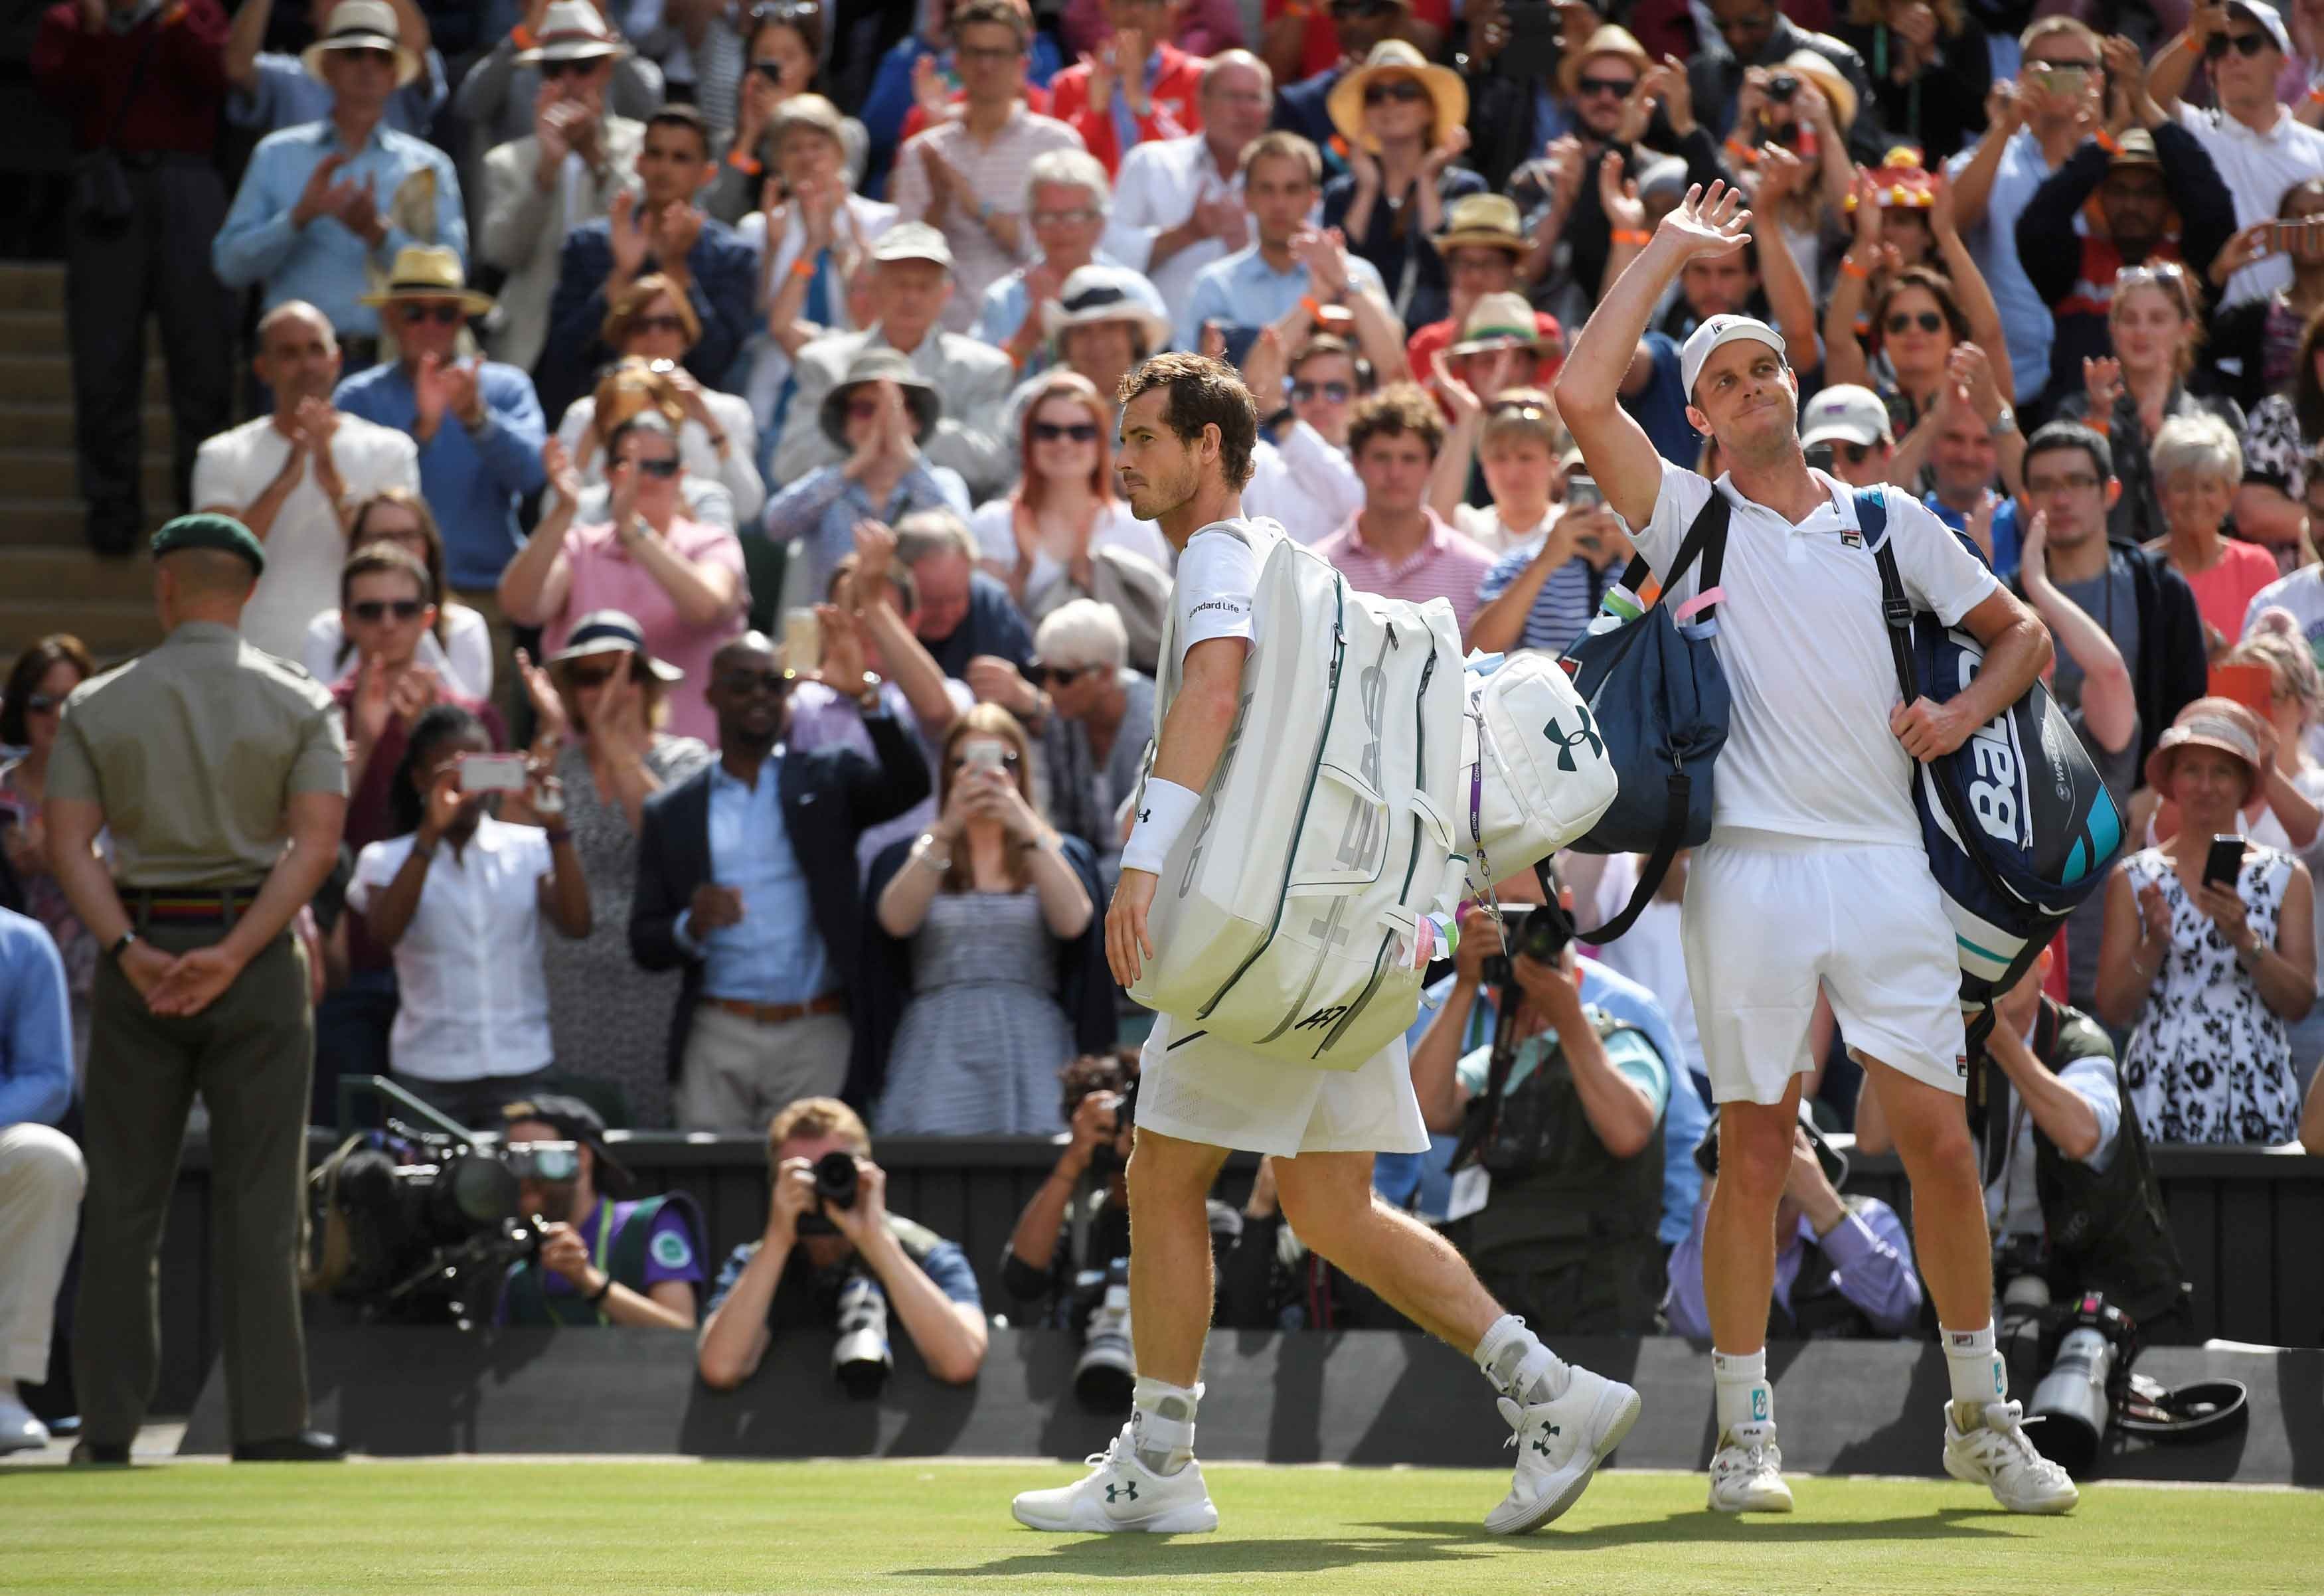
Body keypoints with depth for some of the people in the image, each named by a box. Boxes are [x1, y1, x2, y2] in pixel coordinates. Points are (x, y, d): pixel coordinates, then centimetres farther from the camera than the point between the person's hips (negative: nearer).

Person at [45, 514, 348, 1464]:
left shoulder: (97, 706, 5)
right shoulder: (298, 706, 2)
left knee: (121, 1201, 5)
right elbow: (317, 840, -10)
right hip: (257, 956, -1)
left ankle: (109, 1419, 4)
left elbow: (68, 841, -6)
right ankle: (267, 1420, -2)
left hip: (139, 954, 1)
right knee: (258, 1199, 1)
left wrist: (129, 952, -13)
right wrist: (234, 955, -14)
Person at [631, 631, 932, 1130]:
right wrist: (691, 927, -12)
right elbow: (645, 944, 10)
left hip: (815, 1035, -1)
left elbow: (909, 785, -9)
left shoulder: (829, 780, 11)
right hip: (718, 1038, 1)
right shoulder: (670, 814, 12)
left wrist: (872, 706, -24)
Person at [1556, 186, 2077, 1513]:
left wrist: (1964, 711, 0)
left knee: (1939, 1137, -1)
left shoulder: (1892, 523, 15)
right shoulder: (1690, 518, 10)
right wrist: (1672, 251, 5)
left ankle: (1983, 1414, 9)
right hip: (1752, 864, -1)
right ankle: (1748, 1428, 3)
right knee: (1756, 1146, -2)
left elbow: (2025, 633, 20)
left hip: (1886, 863, 1)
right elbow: (1583, 395, -3)